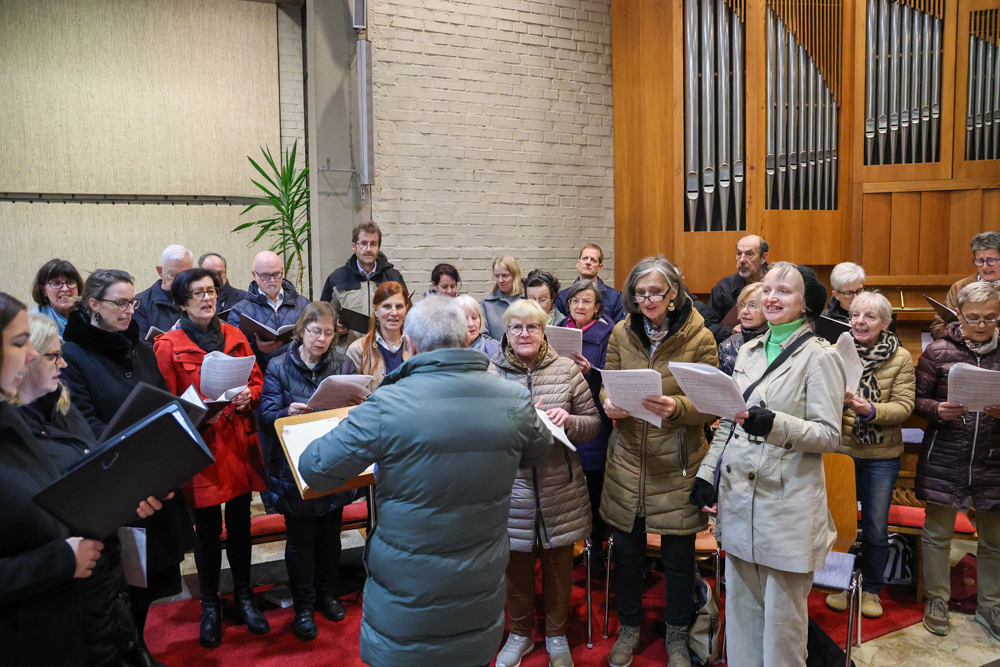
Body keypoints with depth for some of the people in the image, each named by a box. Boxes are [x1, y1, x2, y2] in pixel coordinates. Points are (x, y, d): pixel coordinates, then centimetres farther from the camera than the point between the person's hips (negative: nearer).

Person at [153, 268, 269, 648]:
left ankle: (244, 596, 31)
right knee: (207, 532, 6)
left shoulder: (235, 337, 8)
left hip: (239, 443, 4)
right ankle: (210, 607, 26)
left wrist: (247, 397, -8)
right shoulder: (168, 345, -5)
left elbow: (256, 379, 13)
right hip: (200, 447, -3)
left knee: (240, 525, 13)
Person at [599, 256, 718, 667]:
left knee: (678, 555, 10)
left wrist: (676, 408, -28)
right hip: (627, 462, 3)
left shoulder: (699, 338, -7)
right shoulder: (621, 333, 2)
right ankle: (629, 628, 37)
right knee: (626, 549, 13)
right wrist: (610, 403, -16)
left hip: (677, 466, -2)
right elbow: (607, 386, 7)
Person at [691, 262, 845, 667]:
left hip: (787, 506, -5)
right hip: (739, 497, 6)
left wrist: (775, 424, -25)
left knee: (782, 616, 6)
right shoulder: (749, 351, 11)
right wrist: (707, 472, 11)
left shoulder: (819, 357, -6)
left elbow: (830, 435, -11)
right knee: (740, 608, 16)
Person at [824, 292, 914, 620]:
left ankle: (871, 588, 31)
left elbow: (904, 406, -11)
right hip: (841, 450, 0)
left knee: (876, 528, 11)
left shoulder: (901, 358, -5)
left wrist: (870, 409, -28)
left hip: (882, 456, 0)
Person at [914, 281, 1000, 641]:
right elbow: (916, 399, 0)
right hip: (944, 457, -2)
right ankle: (937, 599, 26)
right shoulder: (938, 351, -3)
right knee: (938, 532, 9)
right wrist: (937, 410, -20)